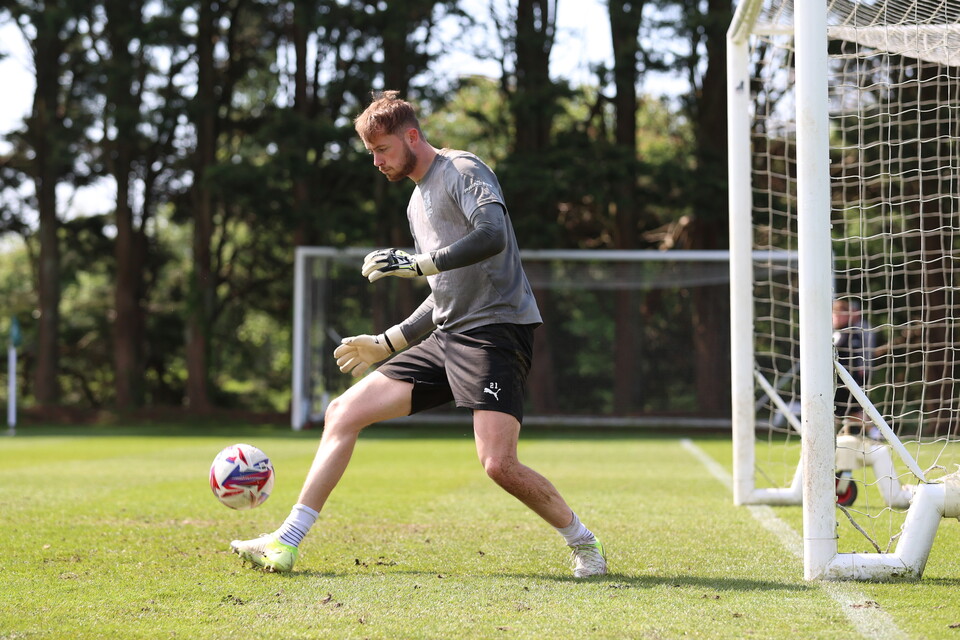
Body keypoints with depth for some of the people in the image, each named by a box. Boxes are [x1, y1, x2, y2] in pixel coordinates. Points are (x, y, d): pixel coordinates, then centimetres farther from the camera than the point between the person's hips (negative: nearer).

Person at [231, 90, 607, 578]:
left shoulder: (462, 170, -3)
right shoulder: (418, 202, 22)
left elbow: (493, 234, -23)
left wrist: (420, 263, -22)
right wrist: (388, 342, 26)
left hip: (497, 328, -9)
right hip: (446, 338, 9)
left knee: (497, 464, -22)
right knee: (343, 413, 1)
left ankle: (582, 542, 2)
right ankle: (286, 543, 5)